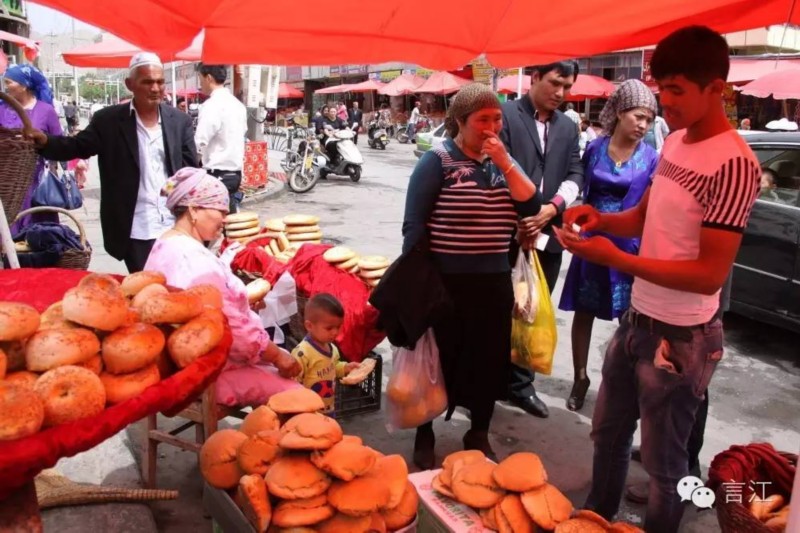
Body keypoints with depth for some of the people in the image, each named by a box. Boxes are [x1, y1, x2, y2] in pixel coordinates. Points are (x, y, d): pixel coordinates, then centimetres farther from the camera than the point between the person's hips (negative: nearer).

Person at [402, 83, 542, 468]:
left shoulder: (501, 161, 9)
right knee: (437, 360, 9)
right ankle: (424, 438, 30)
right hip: (446, 281, -5)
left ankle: (479, 436, 36)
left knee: (490, 361, 15)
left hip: (494, 282, 5)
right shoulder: (438, 161, -9)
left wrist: (505, 162, -12)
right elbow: (414, 226, -10)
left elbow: (532, 207, -4)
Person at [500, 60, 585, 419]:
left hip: (548, 234, 5)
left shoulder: (568, 128, 15)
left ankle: (520, 383, 25)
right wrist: (519, 220, -15)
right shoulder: (506, 115, -3)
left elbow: (575, 175, 7)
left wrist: (552, 208, -11)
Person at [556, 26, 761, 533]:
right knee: (609, 432, 25)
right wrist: (600, 219, -5)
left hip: (679, 337, -9)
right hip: (637, 320, 9)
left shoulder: (734, 164, -22)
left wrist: (614, 258, -28)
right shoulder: (675, 142, 4)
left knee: (663, 462, 11)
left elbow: (711, 274, -24)